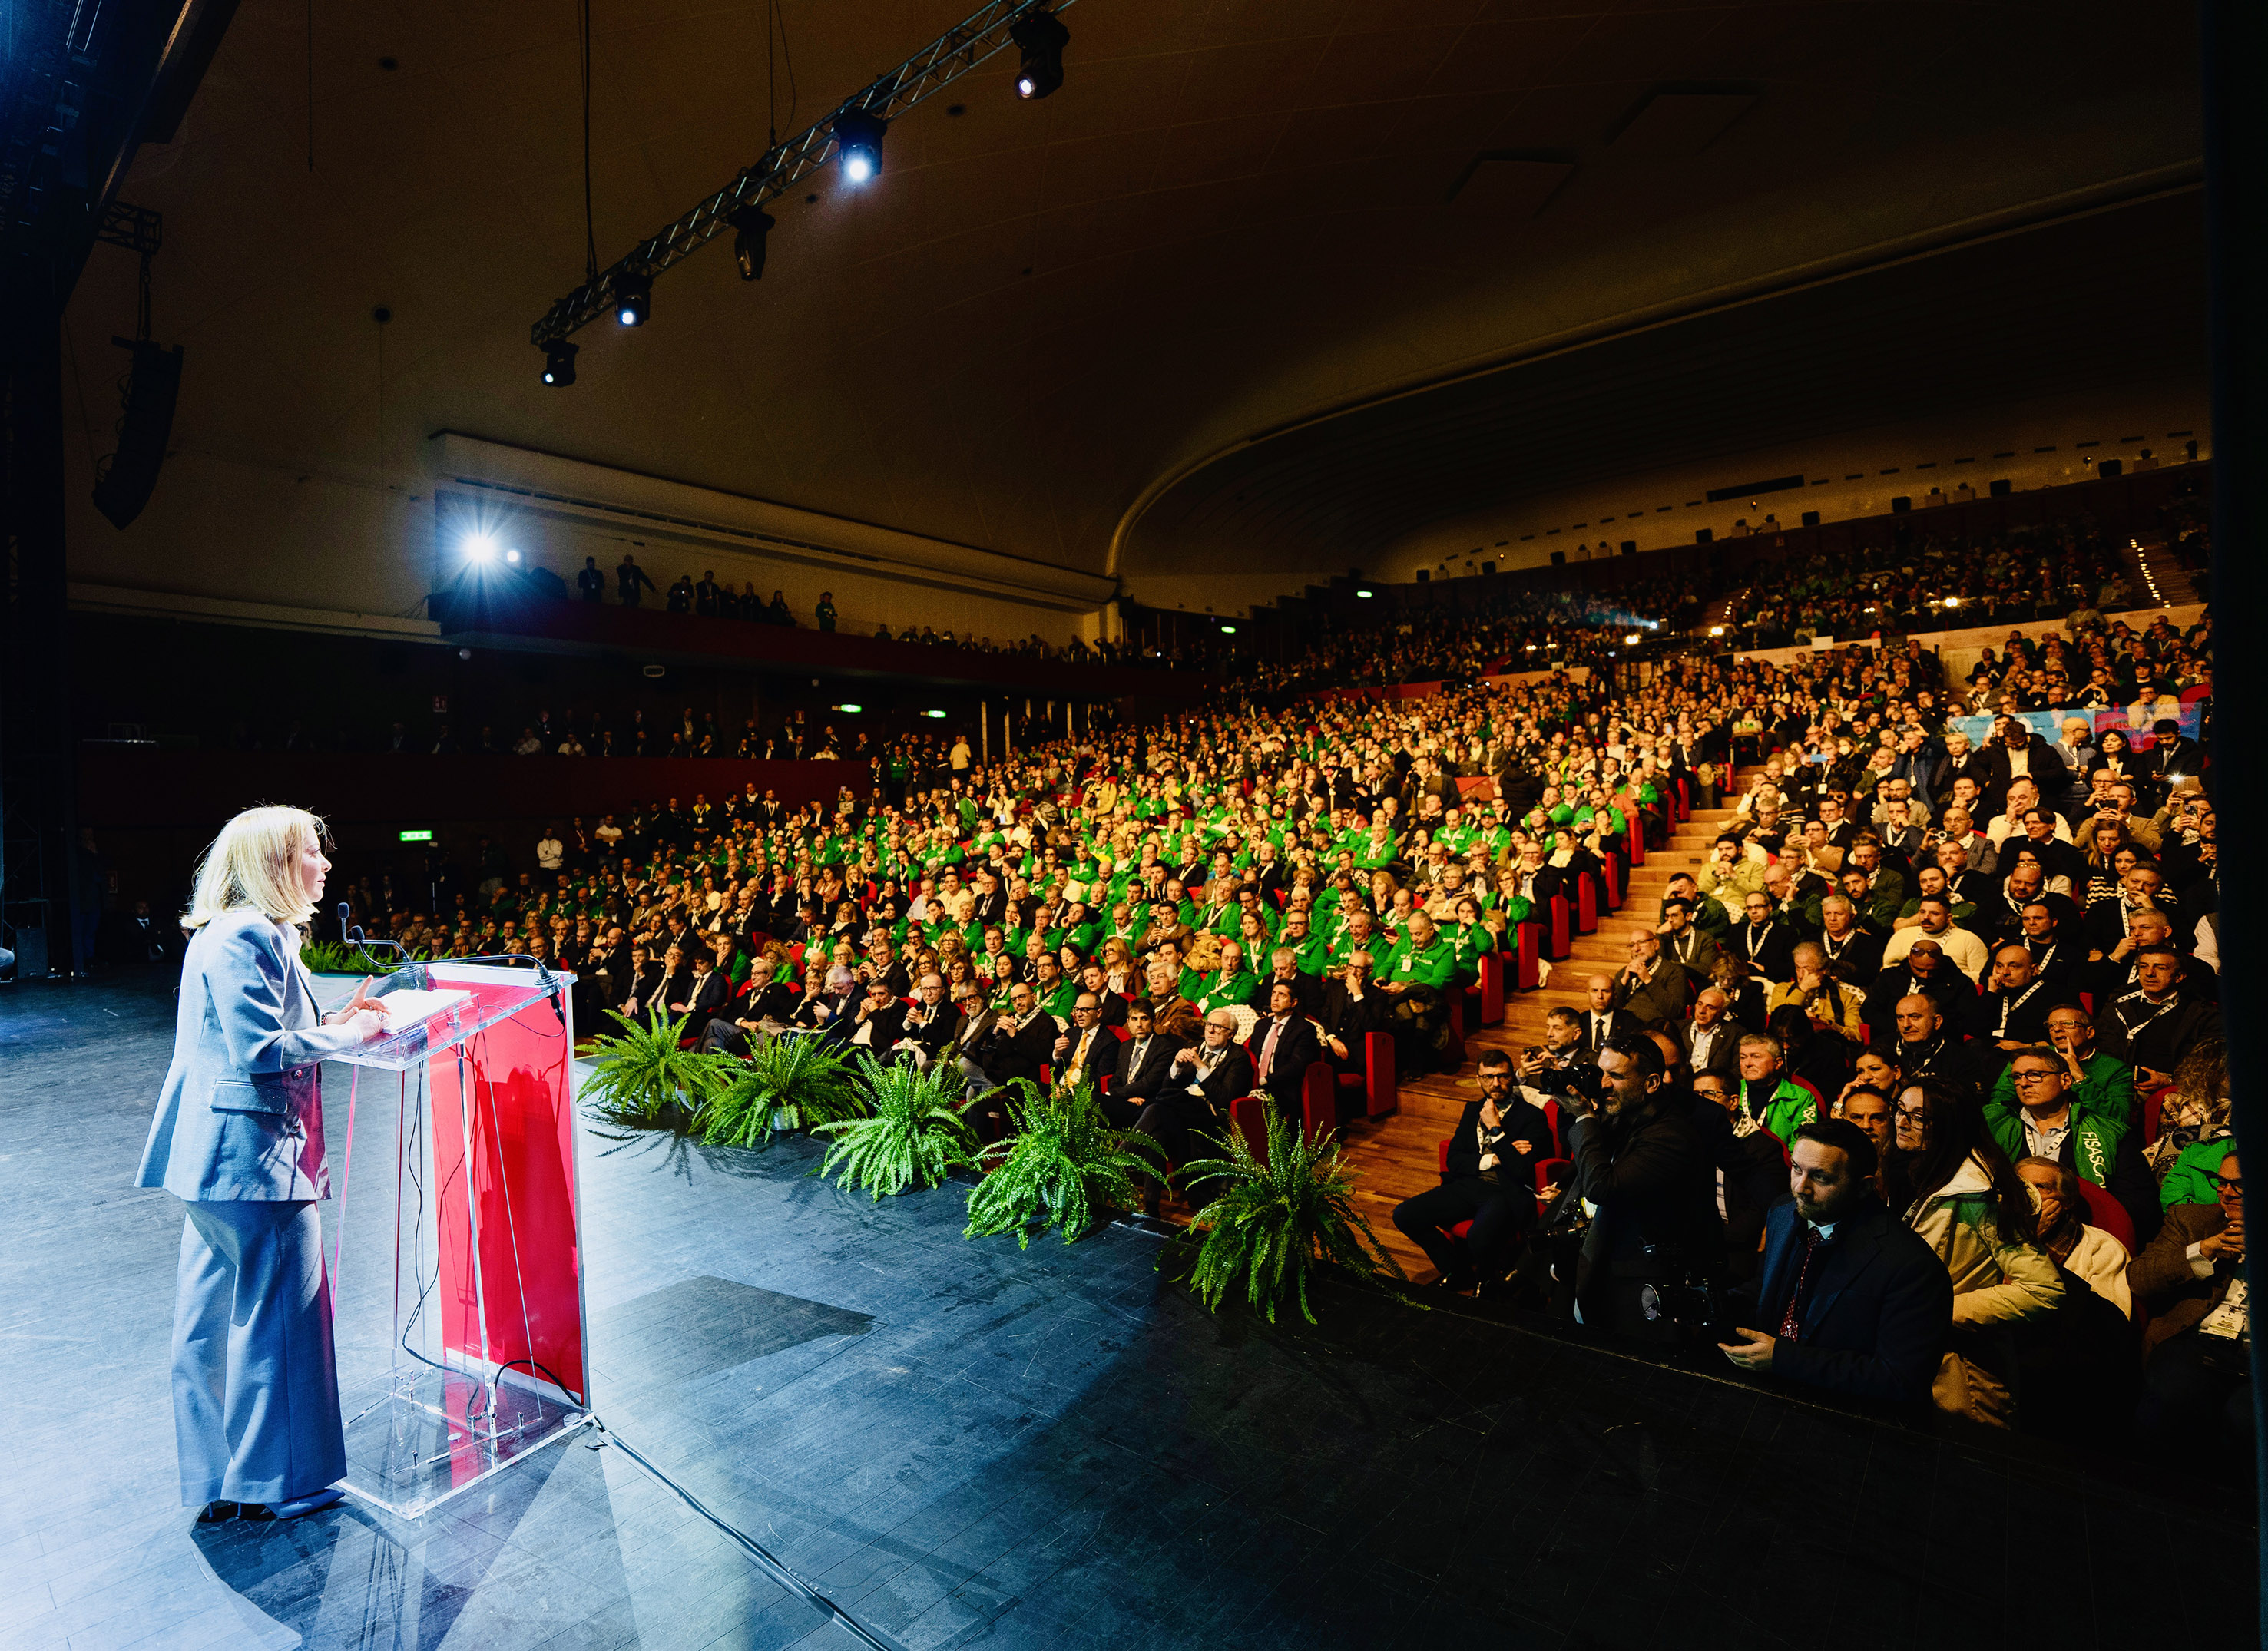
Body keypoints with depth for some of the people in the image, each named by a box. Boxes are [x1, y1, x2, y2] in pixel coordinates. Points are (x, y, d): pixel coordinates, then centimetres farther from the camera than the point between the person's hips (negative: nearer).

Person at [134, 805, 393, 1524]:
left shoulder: (256, 933, 14)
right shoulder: (246, 936, -18)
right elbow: (263, 1050, -23)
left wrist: (333, 1021, 9)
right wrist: (349, 1035, -12)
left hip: (219, 1161, 11)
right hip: (253, 1155, -11)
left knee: (215, 1319, 18)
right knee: (279, 1315, 3)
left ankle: (217, 1479, 31)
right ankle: (274, 1481, 18)